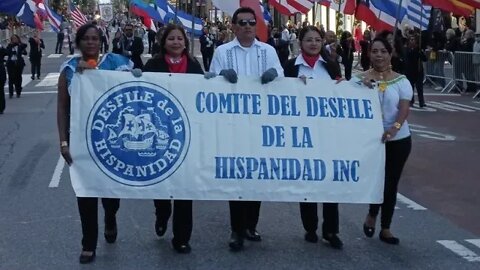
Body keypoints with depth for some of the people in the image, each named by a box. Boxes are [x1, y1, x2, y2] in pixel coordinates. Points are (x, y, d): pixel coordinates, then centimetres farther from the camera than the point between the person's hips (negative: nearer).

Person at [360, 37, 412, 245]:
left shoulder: (401, 81, -1)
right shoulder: (362, 78, -1)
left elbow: (404, 108, -10)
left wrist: (395, 127, -28)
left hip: (398, 139, 1)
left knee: (391, 183, 5)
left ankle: (385, 228, 19)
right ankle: (372, 215, 31)